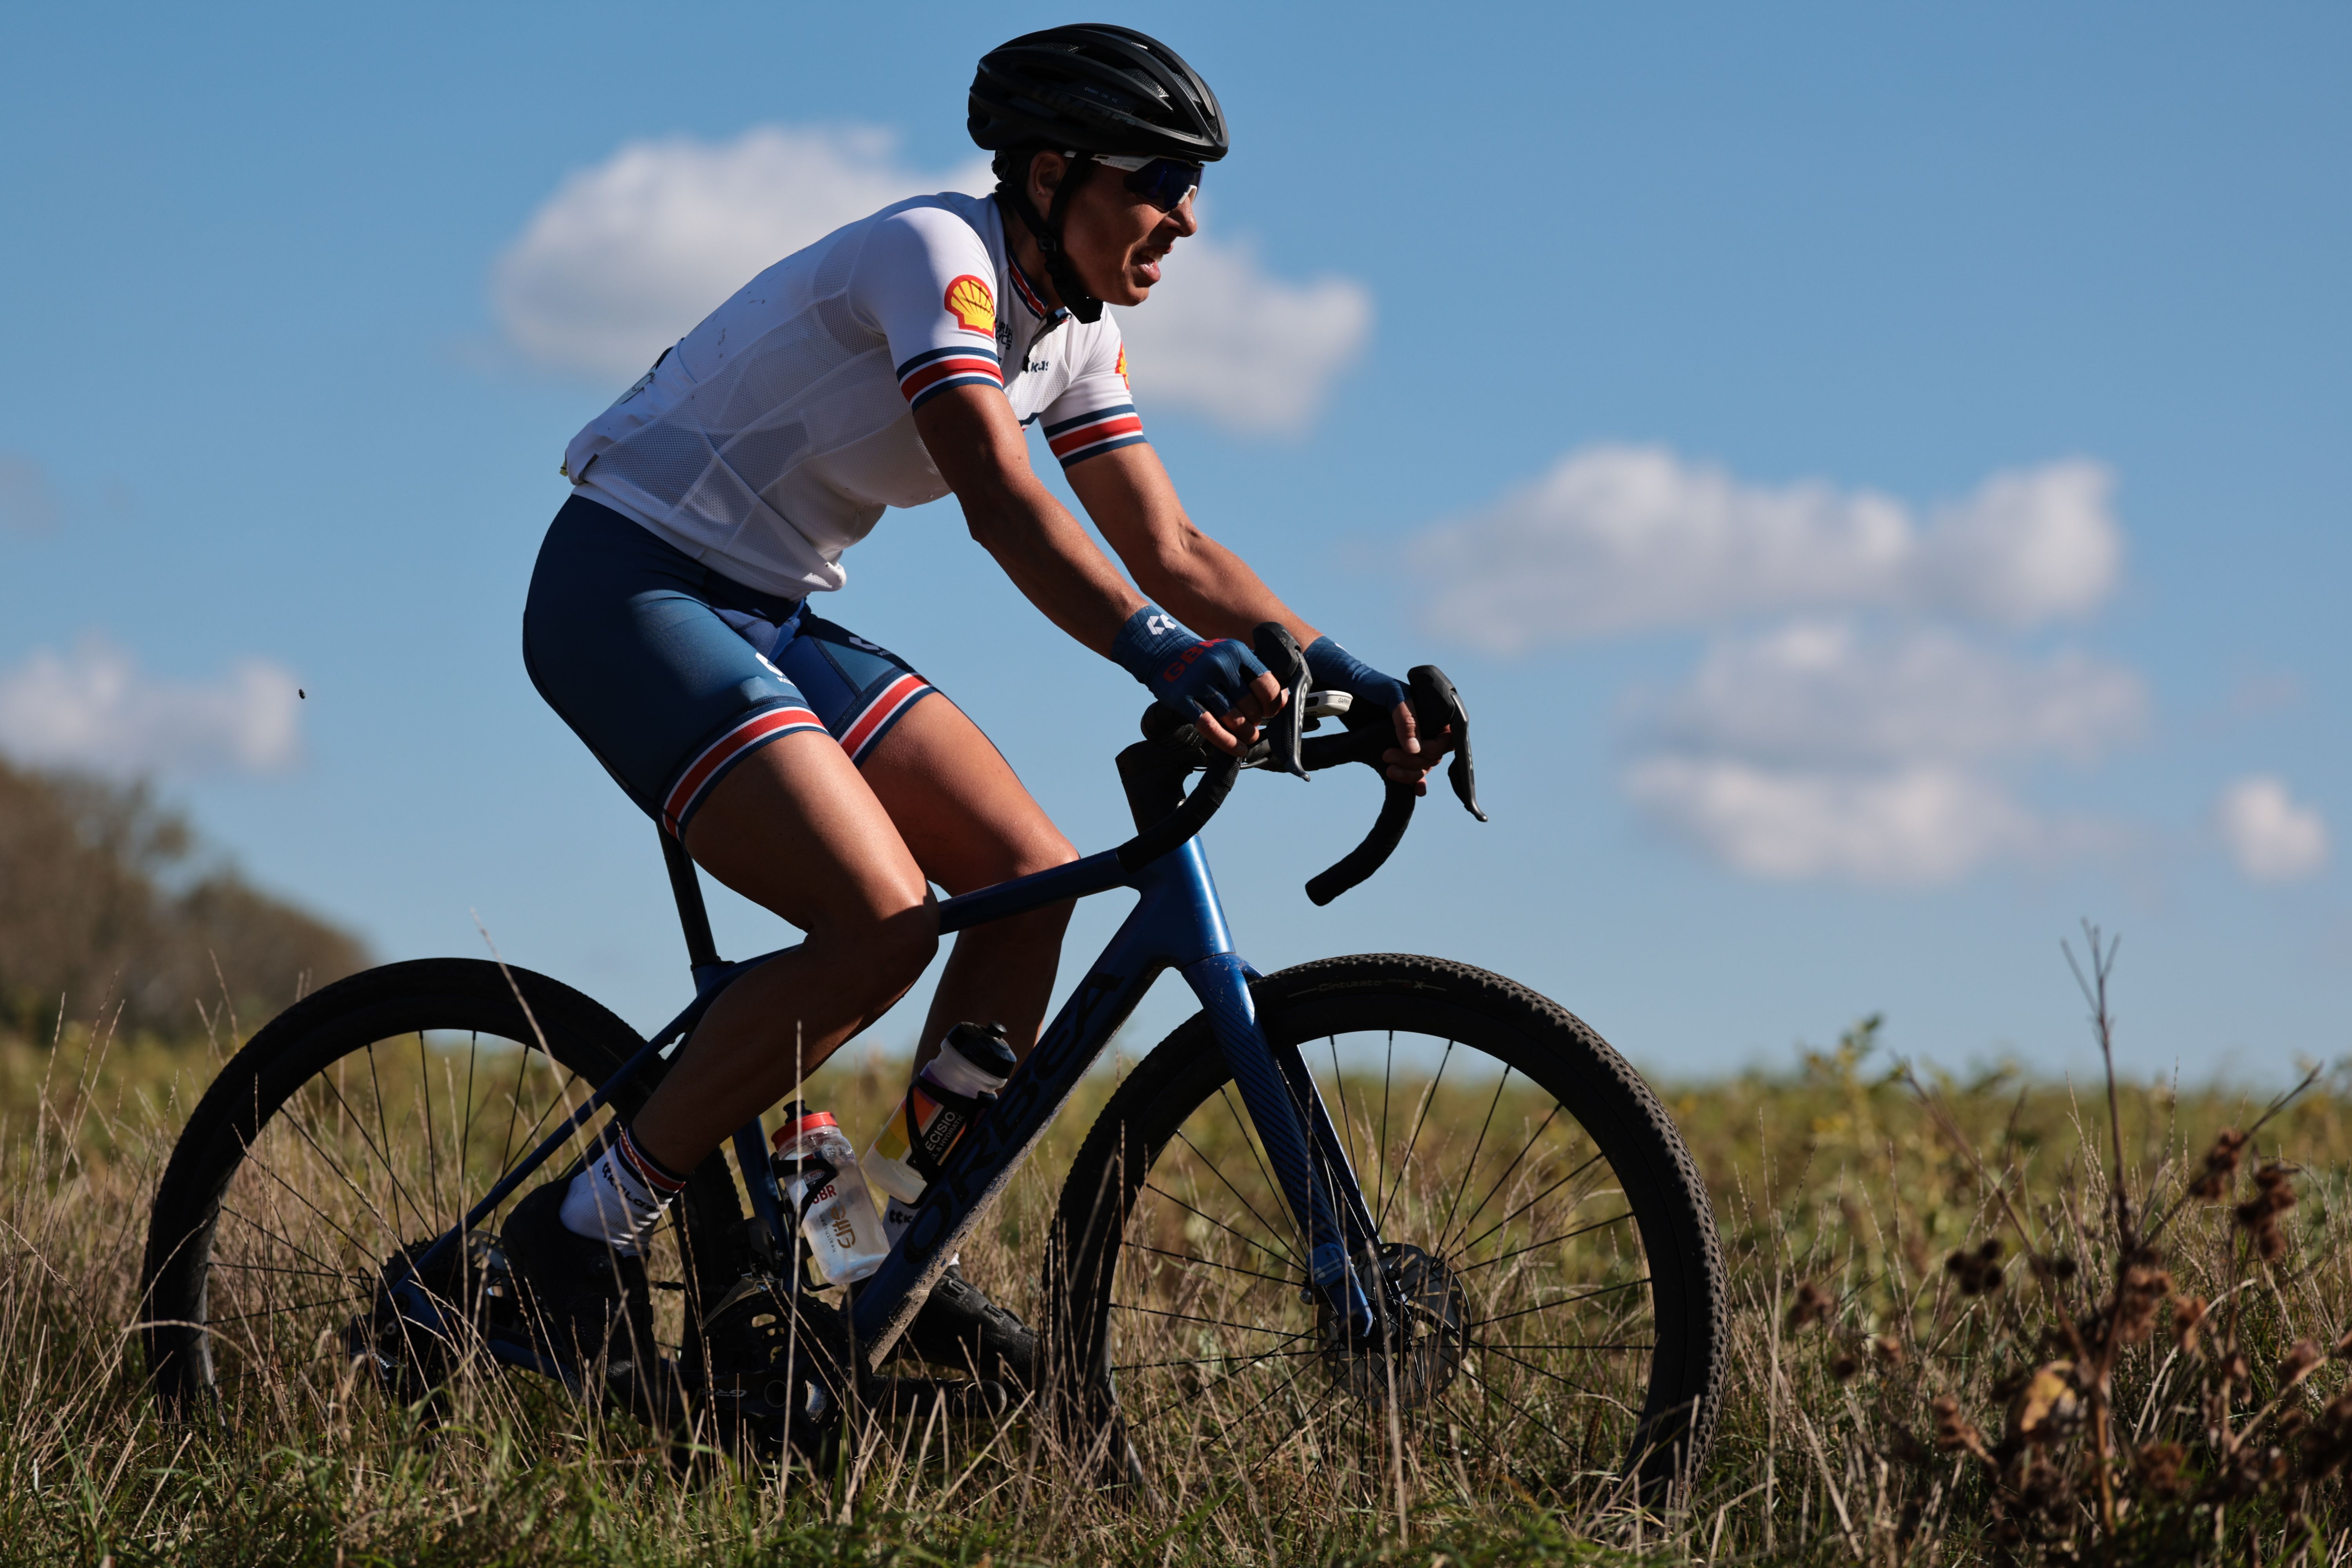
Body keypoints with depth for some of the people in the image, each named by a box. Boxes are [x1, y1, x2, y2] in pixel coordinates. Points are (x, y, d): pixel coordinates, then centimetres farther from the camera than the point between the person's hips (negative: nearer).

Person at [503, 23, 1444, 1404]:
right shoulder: (936, 254, -20)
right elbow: (1002, 501, -35)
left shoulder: (1074, 335, 7)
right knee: (882, 923, -23)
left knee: (1032, 874, -1)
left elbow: (1172, 549, 7)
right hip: (630, 591, -9)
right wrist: (1161, 657, -48)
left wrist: (1351, 679, -5)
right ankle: (584, 1233, -11)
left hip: (769, 615, 9)